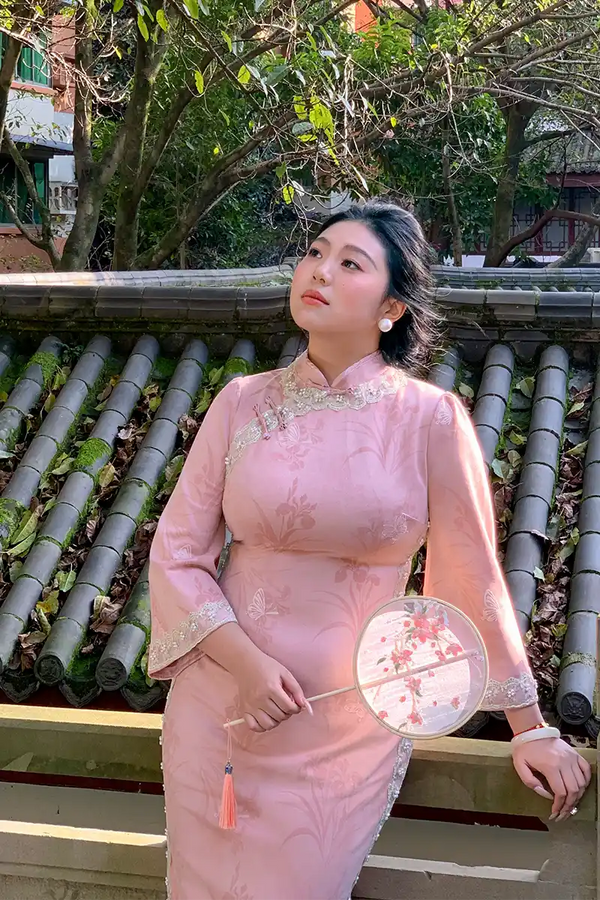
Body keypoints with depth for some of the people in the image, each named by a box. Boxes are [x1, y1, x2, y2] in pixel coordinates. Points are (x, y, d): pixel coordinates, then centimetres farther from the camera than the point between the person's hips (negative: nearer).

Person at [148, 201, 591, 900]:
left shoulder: (431, 421, -10)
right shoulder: (244, 404, -4)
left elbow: (475, 580, -3)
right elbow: (176, 555, -2)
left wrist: (531, 727, 2)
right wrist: (245, 662, -16)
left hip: (346, 730, -2)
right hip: (220, 703, 3)